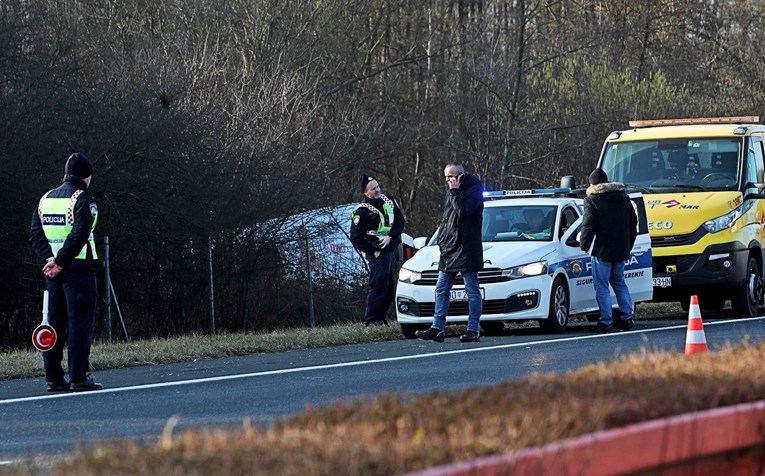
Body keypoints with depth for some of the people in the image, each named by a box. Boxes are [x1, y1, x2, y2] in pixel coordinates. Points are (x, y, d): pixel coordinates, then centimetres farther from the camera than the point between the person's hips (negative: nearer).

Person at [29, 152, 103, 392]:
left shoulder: (46, 199, 13)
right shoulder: (83, 200, -10)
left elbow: (35, 234, 8)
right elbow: (79, 236, -20)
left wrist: (50, 258, -2)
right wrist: (60, 261, -14)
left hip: (53, 271, 7)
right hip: (78, 270, -7)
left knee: (55, 324, 10)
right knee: (79, 324, -5)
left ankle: (54, 378, 10)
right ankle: (79, 378, -7)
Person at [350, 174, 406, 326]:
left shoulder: (389, 201, 6)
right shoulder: (362, 211, -13)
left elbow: (400, 221, 4)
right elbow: (356, 239, -12)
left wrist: (390, 236, -13)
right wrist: (373, 251, -13)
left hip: (391, 250, 7)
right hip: (377, 254, -7)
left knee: (390, 288, 11)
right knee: (378, 286, -11)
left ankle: (380, 318, 20)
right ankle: (370, 320, -7)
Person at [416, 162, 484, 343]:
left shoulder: (473, 191, -7)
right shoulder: (453, 193, 20)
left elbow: (463, 210, -23)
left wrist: (454, 192, -14)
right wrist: (442, 240, 17)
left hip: (466, 250, -9)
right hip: (449, 250, 9)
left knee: (472, 291, -3)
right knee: (441, 290, 6)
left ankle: (473, 330, -1)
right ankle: (438, 328, 6)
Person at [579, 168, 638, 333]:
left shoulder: (592, 200, -8)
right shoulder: (623, 197, 12)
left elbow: (588, 226, -12)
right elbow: (633, 222, 16)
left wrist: (584, 244, 2)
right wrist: (629, 244, 23)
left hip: (602, 250, -7)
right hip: (621, 250, 7)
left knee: (602, 287, -3)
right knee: (619, 283, 17)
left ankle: (606, 322, -6)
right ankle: (628, 318, 13)